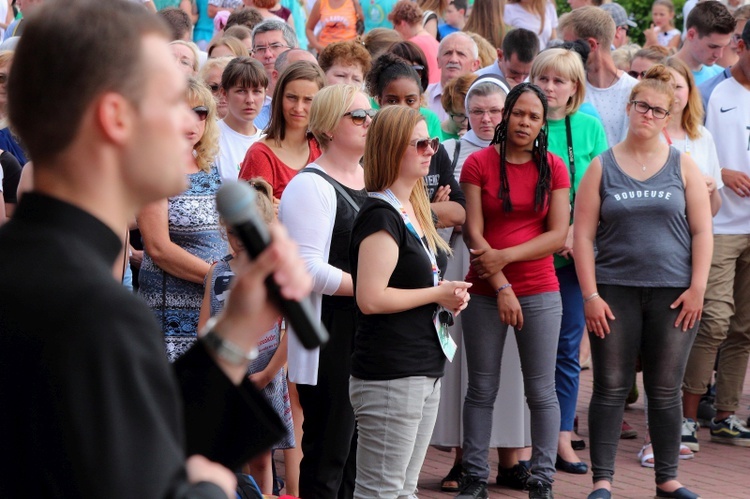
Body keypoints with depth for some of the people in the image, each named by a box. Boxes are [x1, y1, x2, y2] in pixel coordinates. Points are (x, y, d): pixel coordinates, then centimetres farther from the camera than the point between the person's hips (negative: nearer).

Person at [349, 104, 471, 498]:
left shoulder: (414, 210, 14)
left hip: (425, 370, 10)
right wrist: (437, 294, -14)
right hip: (389, 375, -10)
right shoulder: (381, 216, -16)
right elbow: (370, 298, -24)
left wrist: (449, 297, 7)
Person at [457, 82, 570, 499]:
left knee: (541, 391, 3)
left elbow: (558, 234, -2)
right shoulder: (479, 163, -1)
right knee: (481, 389, 4)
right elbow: (473, 234, -6)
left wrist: (505, 256, -13)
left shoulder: (553, 168, 4)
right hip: (484, 292, -1)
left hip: (539, 293, 1)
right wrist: (501, 287, -12)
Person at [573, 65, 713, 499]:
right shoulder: (602, 167, 4)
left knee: (665, 391, 6)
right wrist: (590, 294, -7)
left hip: (673, 295, 0)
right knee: (611, 388, 1)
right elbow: (583, 235, 1)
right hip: (615, 292, 0)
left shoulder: (683, 166, 6)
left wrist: (697, 288, -5)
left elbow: (702, 232, 3)